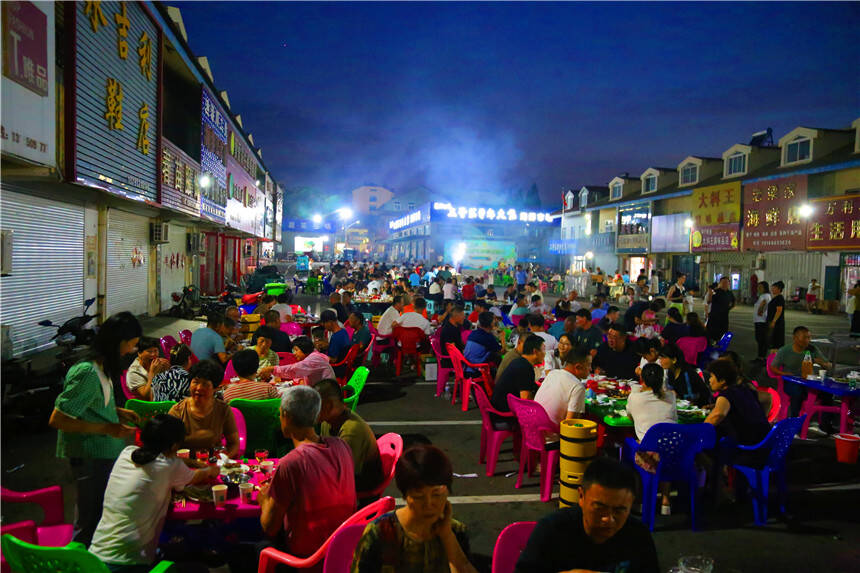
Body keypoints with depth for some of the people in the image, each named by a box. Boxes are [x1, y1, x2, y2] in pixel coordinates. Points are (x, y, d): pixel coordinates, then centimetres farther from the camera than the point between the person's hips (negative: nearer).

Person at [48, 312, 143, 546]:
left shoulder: (101, 366, 5)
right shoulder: (88, 373, -25)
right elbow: (57, 420, -24)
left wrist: (117, 412, 7)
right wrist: (107, 428, -24)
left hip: (105, 452, 10)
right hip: (90, 456, -10)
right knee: (92, 518, 3)